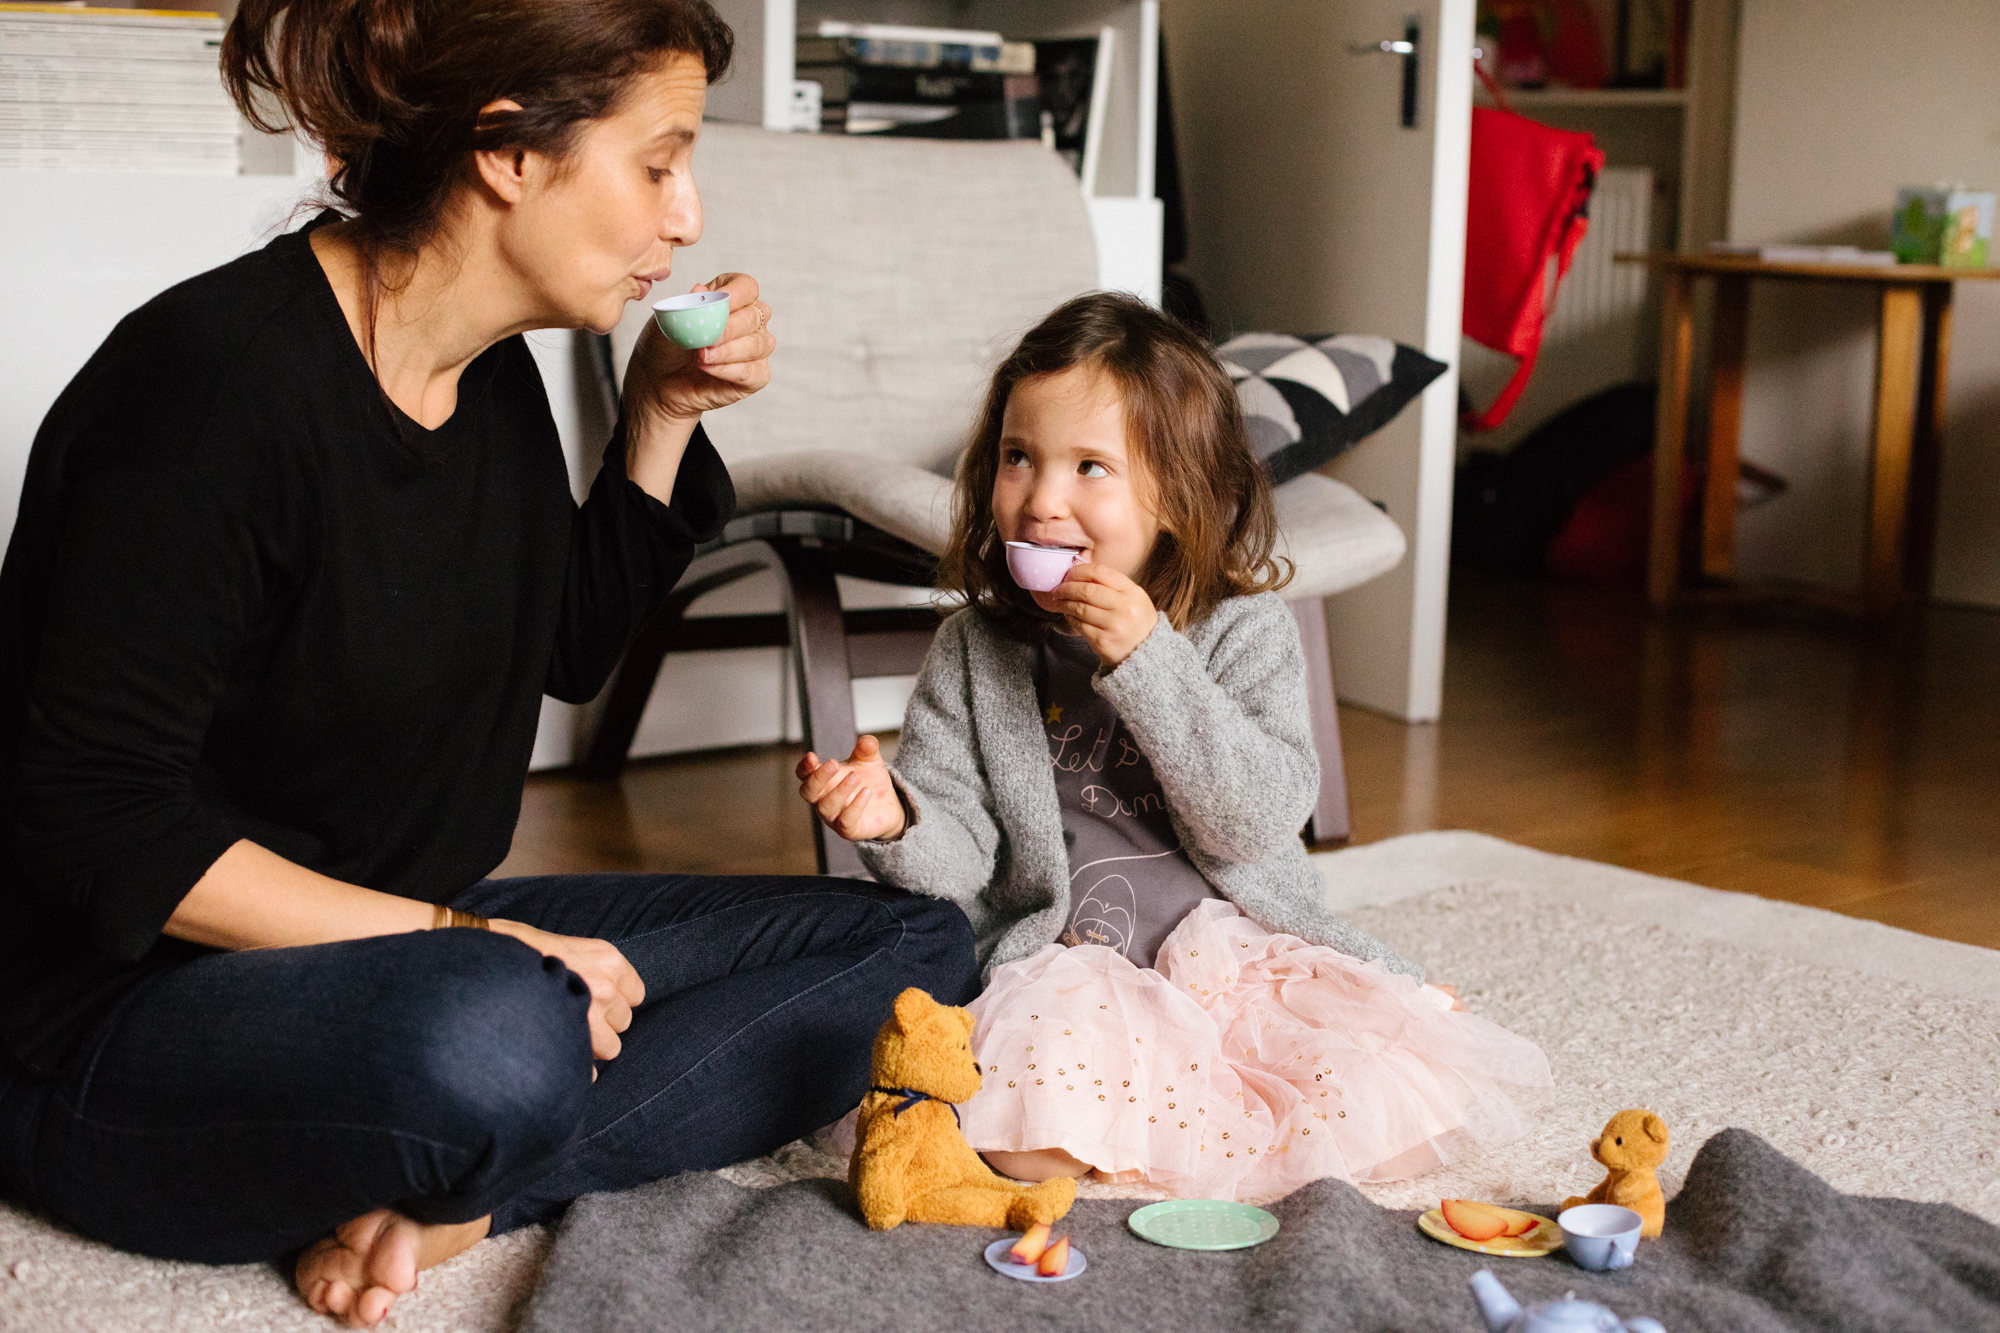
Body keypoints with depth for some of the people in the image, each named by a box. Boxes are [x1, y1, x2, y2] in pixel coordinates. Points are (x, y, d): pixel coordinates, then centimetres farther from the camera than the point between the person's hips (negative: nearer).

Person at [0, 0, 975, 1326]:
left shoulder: (495, 376, 6)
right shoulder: (216, 378, -20)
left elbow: (568, 653, 21)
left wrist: (664, 419, 6)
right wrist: (447, 941, -24)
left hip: (421, 936, 9)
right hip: (133, 1019, -9)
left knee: (917, 948, -1)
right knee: (498, 1040, -43)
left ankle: (453, 1199, -14)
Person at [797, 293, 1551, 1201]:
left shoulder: (1243, 630, -1)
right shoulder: (974, 653, 4)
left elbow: (1260, 823, -14)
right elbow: (959, 860, 0)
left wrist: (1147, 661, -22)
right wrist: (897, 823, -24)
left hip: (1233, 951, 0)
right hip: (1067, 969, 0)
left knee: (1408, 1091, -22)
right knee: (1019, 1127, -33)